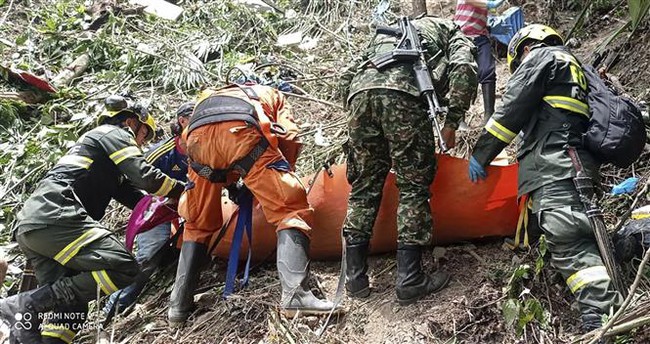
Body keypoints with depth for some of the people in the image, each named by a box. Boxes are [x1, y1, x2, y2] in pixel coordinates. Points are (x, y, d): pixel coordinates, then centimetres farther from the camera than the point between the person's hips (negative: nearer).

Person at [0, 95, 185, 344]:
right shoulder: (114, 133, 8)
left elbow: (133, 195, 28)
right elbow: (145, 176, -5)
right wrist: (183, 189, 9)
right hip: (54, 217, -10)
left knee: (71, 304, 8)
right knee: (124, 269, -18)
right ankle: (26, 304, -19)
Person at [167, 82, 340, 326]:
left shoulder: (208, 96, 47)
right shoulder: (271, 94, 37)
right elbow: (288, 138, 18)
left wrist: (231, 182, 39)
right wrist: (280, 178, 29)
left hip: (198, 136, 4)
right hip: (241, 131, -4)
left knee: (197, 223, 21)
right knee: (290, 208, 1)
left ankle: (178, 306, 18)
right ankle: (294, 295, -16)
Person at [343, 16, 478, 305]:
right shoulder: (455, 34, 27)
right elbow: (464, 69, 4)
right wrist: (452, 122, 6)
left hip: (360, 89, 5)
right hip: (403, 93, -5)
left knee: (364, 187, 10)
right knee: (413, 187, 2)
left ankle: (355, 276, 11)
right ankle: (409, 281, -1)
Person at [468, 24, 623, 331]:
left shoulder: (542, 56, 11)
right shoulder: (576, 68, 38)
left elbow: (513, 110, -1)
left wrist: (480, 154, 3)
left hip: (553, 166, -11)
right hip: (580, 165, 11)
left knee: (567, 240, -21)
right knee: (578, 237, 7)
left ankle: (601, 320, -31)